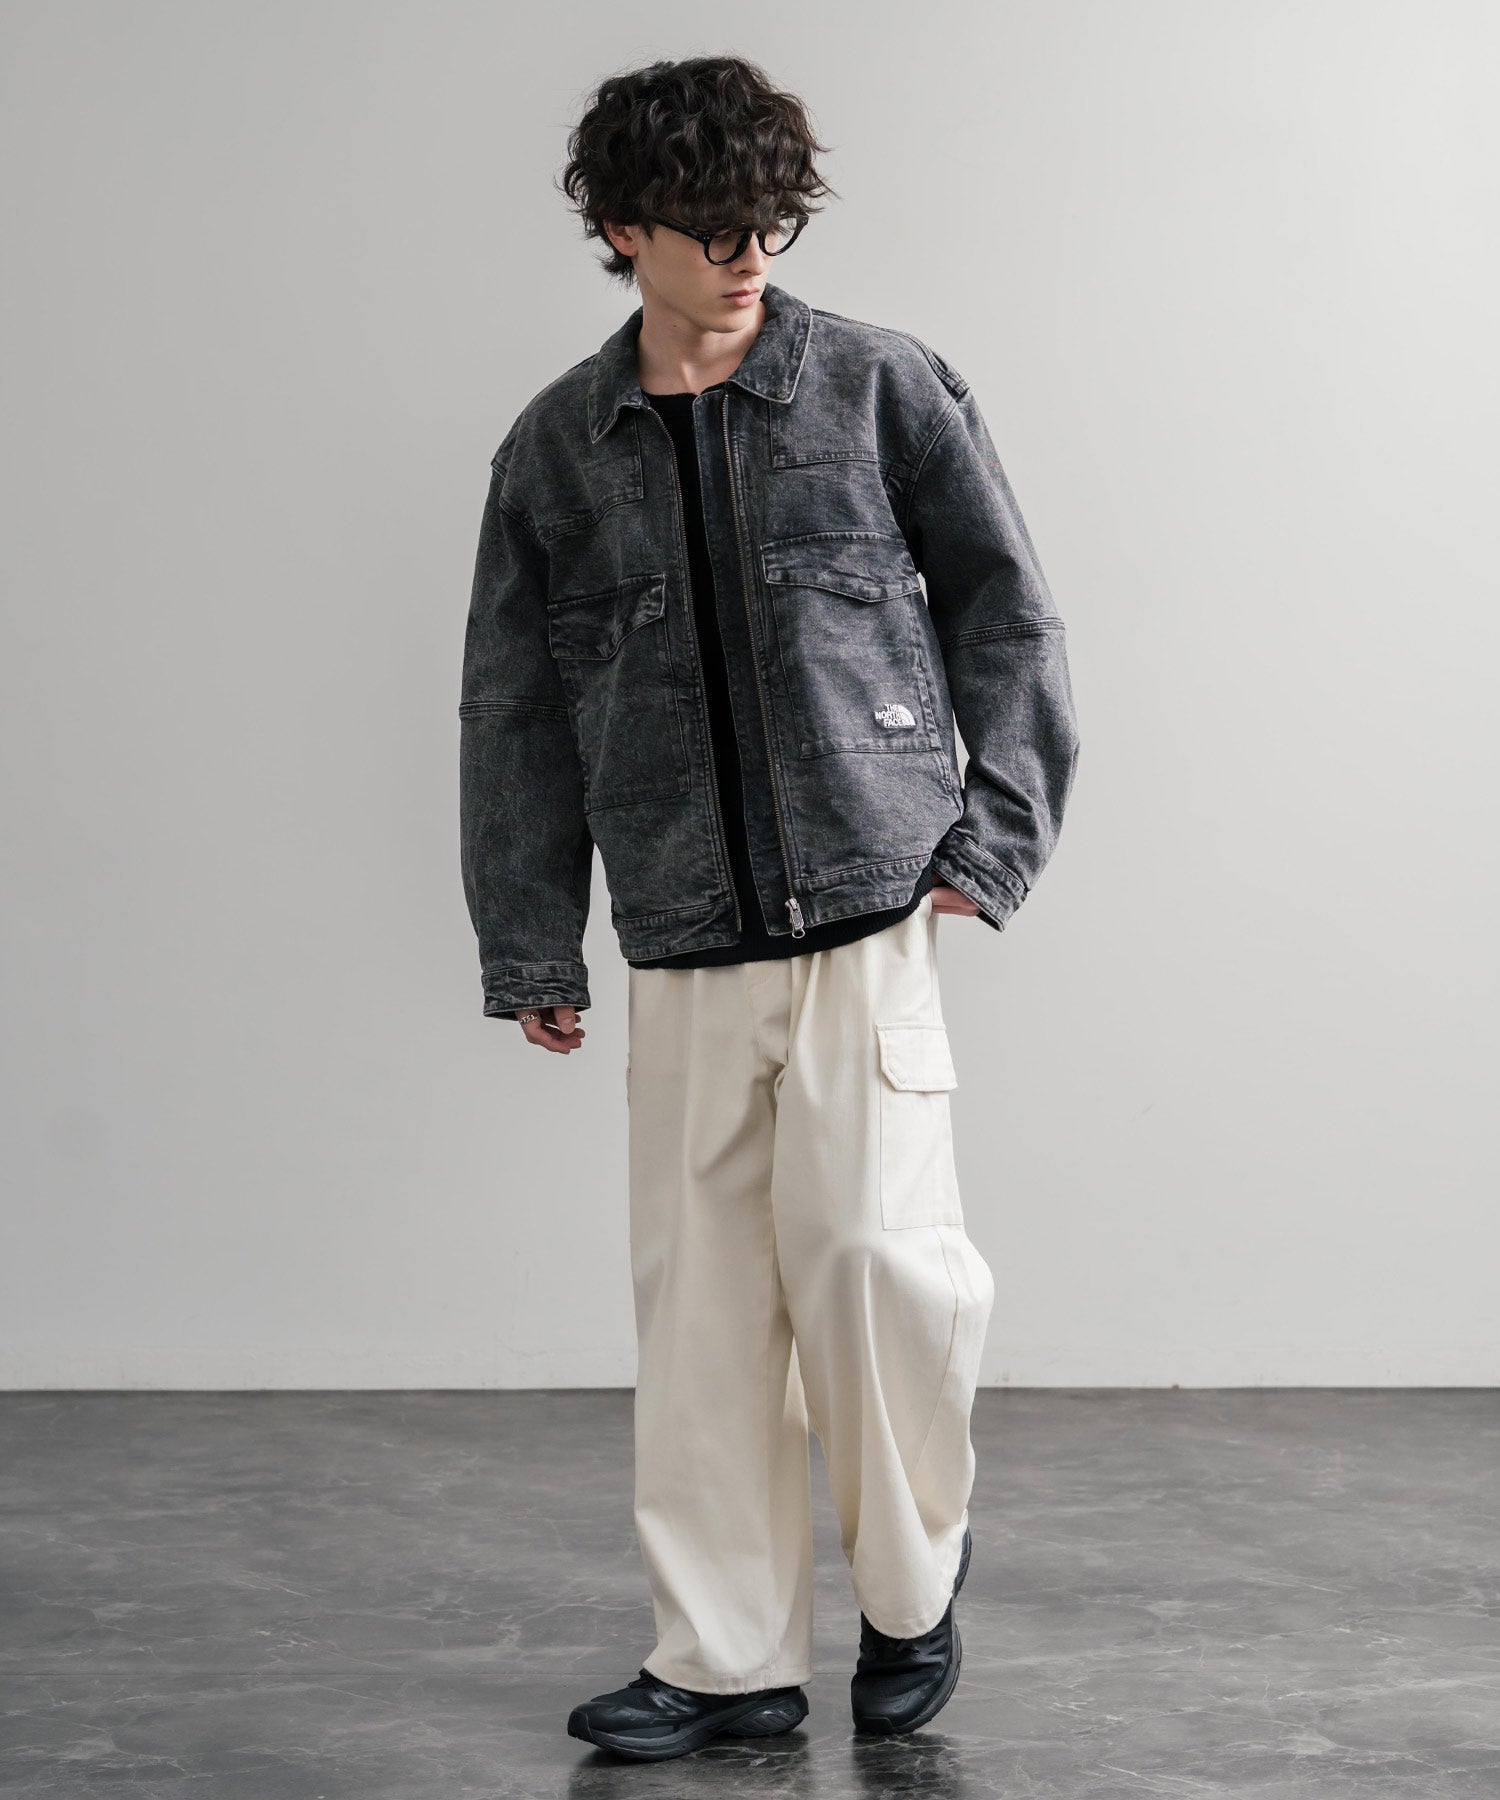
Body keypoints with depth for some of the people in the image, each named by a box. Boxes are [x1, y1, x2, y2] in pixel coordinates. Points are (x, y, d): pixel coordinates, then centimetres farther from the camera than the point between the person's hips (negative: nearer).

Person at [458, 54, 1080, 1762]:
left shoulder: (884, 387, 3)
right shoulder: (556, 447, 8)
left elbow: (1004, 611, 7)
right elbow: (515, 706, 12)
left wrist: (994, 836, -1)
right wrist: (529, 947, 10)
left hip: (868, 903, -2)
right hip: (682, 939, 3)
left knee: (871, 1247, -10)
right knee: (699, 1294, 5)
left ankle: (913, 1574, 18)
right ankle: (728, 1657, 18)